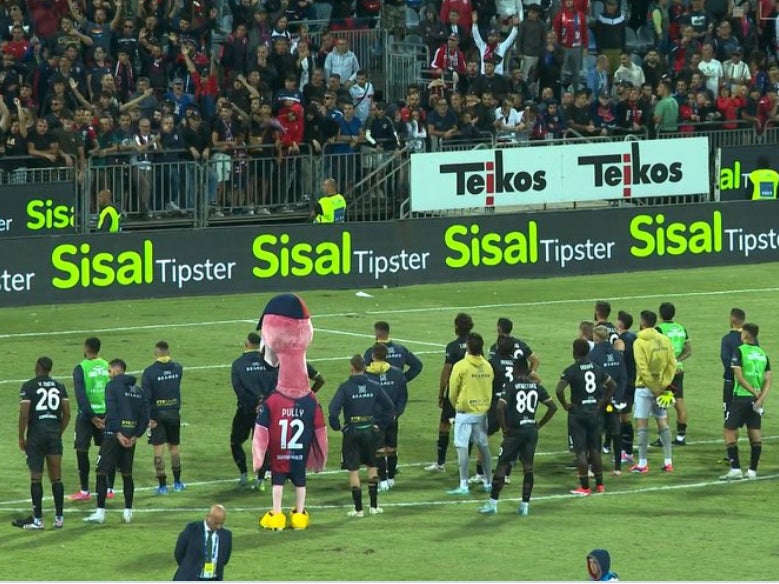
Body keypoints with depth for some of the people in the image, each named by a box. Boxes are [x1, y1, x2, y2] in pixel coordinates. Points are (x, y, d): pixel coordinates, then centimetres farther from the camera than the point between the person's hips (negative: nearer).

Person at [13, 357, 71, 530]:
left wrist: (21, 437, -2)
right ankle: (59, 517, 6)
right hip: (54, 434, 4)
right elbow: (67, 414, 7)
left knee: (36, 478, 1)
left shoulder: (29, 386, -6)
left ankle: (37, 519, 1)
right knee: (56, 478, 6)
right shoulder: (59, 387, 8)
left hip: (36, 434, -4)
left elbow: (24, 414, -11)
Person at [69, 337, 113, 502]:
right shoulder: (107, 366, 3)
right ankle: (109, 489, 15)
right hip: (106, 413, 4)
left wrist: (91, 417, -14)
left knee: (82, 451, 3)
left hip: (88, 414, -4)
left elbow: (81, 396, -16)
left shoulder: (80, 368, -9)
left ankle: (84, 492, 1)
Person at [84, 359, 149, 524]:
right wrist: (136, 435, 4)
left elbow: (111, 411, -17)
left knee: (102, 472, -2)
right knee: (127, 474, 13)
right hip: (130, 436, 6)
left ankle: (100, 512, -7)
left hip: (114, 435, -6)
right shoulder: (139, 391, 14)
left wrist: (118, 433, -17)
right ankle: (128, 512, 11)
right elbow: (145, 416, 8)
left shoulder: (112, 386, -6)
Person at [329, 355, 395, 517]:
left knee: (353, 470, 3)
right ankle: (374, 506, 18)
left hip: (352, 431, -3)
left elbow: (333, 409, -21)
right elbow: (390, 407, 1)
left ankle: (358, 508, 3)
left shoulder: (345, 387, -11)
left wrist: (337, 426, -7)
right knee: (372, 467, 18)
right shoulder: (374, 386, -1)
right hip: (370, 430, 3)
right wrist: (381, 424, 8)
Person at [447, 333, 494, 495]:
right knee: (483, 447, 15)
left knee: (462, 448, -3)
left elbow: (452, 393, -6)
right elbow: (490, 389, 9)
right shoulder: (487, 366, 1)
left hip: (465, 413, -5)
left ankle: (463, 485, -7)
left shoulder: (461, 366, -12)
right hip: (482, 412, 5)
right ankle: (488, 482, 22)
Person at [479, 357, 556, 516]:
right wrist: (539, 425, 12)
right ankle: (525, 505, 9)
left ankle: (493, 503, 4)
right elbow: (553, 407, 7)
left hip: (515, 431, -4)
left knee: (502, 465, 3)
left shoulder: (511, 386, -8)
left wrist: (504, 428, -9)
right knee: (528, 467, 9)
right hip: (531, 429, 4)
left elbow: (500, 407, -20)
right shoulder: (536, 386, 6)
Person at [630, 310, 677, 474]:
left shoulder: (640, 342, -12)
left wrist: (656, 389, -12)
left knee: (642, 424, -1)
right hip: (660, 387, 5)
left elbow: (643, 369, -17)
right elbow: (672, 364, 0)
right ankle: (668, 462, 10)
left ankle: (642, 463, -2)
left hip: (645, 387, -5)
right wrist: (663, 385, -4)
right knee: (663, 423, 11)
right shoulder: (665, 340, 4)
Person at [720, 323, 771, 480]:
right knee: (755, 434, 9)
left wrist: (755, 393, -10)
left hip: (741, 397, -6)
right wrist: (761, 398, -6)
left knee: (729, 432, 1)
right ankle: (752, 470, 10)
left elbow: (739, 377, -15)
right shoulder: (762, 354, 10)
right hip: (756, 401, 6)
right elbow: (767, 380, 3)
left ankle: (735, 468, -8)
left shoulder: (740, 351, -7)